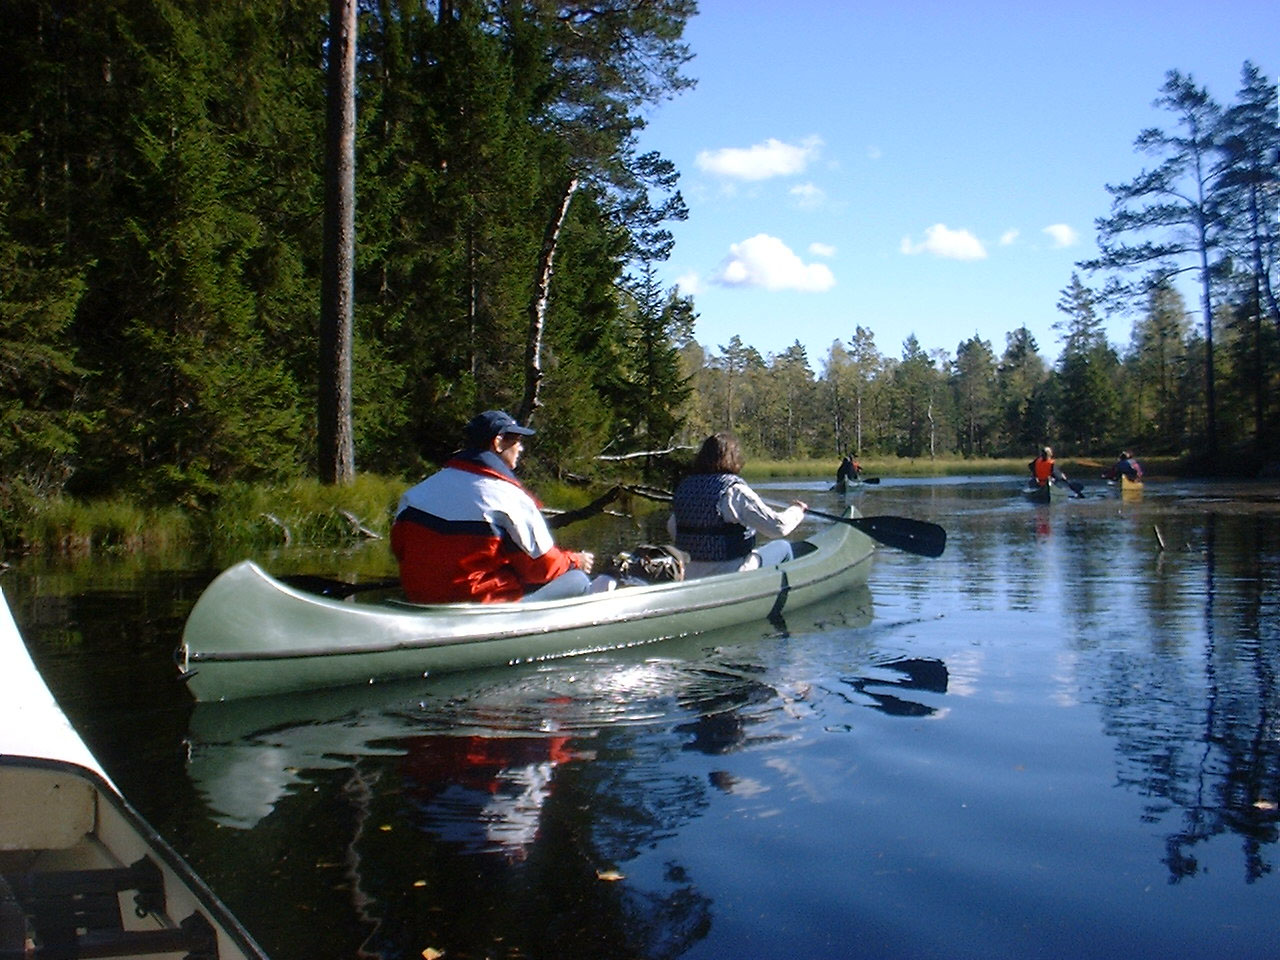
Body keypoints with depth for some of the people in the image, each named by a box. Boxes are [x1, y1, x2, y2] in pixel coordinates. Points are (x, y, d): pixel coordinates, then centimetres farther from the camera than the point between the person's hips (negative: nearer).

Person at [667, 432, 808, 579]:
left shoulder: (683, 487, 1)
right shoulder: (735, 491, -19)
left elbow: (671, 528, 16)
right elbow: (780, 526, -17)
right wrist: (797, 509, 4)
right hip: (729, 576, -7)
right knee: (782, 547, 15)